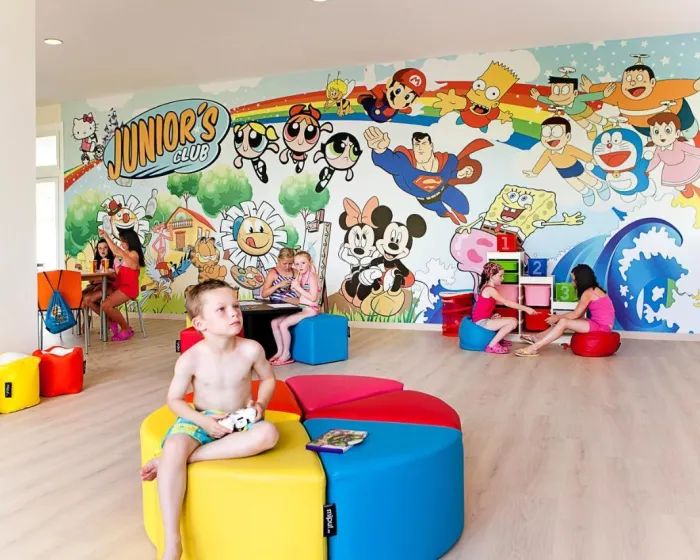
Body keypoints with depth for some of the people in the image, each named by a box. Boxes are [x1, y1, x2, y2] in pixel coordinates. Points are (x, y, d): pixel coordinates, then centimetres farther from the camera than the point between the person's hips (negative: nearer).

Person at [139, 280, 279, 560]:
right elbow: (174, 399, -4)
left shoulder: (251, 349, -12)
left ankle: (172, 461, -29)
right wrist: (202, 421, -19)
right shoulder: (190, 359, -15)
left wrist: (261, 405, -12)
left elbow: (268, 379, 6)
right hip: (201, 420, -1)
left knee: (268, 433, -33)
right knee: (174, 447, -34)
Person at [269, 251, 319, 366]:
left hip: (310, 309, -9)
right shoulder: (300, 276, 11)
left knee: (283, 324, -22)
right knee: (274, 322, -3)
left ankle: (286, 354, -7)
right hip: (300, 308, 9)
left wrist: (298, 287, -18)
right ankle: (280, 351, 4)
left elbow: (313, 297, -21)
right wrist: (294, 288, -4)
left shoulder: (312, 277, -14)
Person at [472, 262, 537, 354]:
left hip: (484, 319, 10)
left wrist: (492, 315, -4)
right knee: (513, 322, -18)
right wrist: (526, 308, -20)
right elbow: (507, 303, -21)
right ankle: (492, 345, -15)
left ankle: (498, 339, 16)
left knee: (513, 320, 11)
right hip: (482, 321, -10)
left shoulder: (488, 288, 14)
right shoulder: (490, 289, -17)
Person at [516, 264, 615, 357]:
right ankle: (538, 337, 17)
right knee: (563, 320, 9)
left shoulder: (588, 292, -14)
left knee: (563, 322, -19)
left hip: (601, 327, -10)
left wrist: (557, 317, 2)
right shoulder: (593, 289, 16)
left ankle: (534, 348, -23)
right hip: (599, 324, 10)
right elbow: (578, 315, 13)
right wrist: (558, 317, 8)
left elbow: (575, 315, -11)